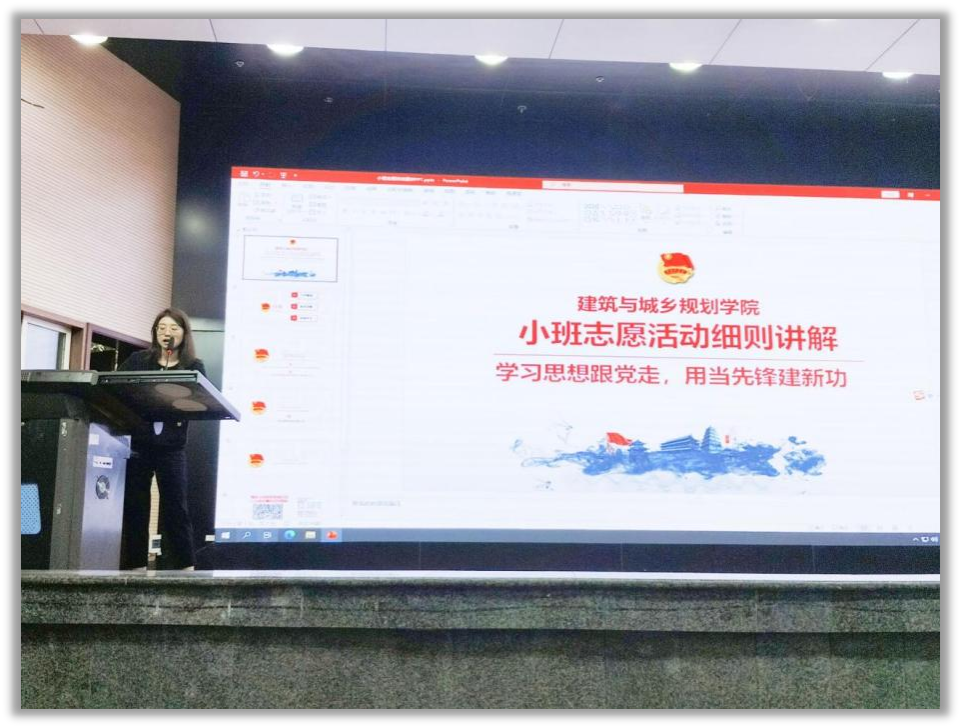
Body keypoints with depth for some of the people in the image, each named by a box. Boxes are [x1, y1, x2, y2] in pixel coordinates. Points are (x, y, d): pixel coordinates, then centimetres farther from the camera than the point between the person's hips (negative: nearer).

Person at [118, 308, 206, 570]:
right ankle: (135, 567, 12)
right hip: (136, 443, 2)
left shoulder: (194, 366, 5)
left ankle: (184, 567, 5)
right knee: (133, 505, 4)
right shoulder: (138, 360, 9)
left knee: (175, 506, 0)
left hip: (171, 446, -2)